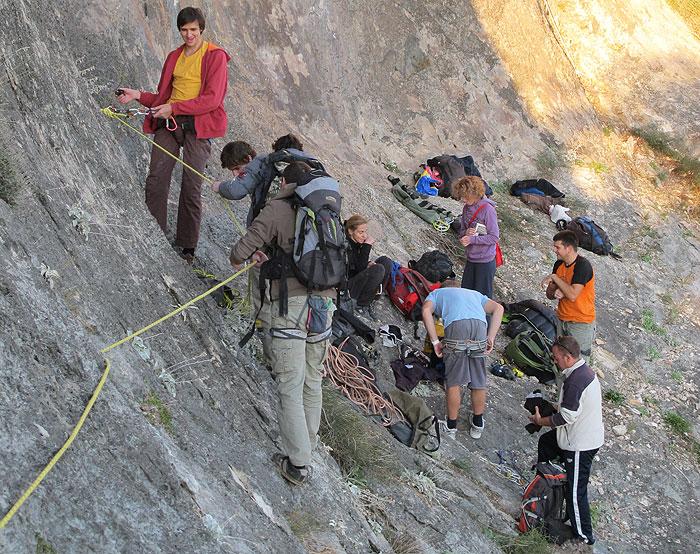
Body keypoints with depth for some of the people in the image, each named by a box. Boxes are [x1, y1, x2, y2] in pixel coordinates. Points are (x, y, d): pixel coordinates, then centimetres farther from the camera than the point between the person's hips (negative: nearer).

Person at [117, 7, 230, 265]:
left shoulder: (215, 57, 0)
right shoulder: (174, 57, 19)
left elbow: (212, 99, -10)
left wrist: (175, 108, -16)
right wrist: (138, 96, 4)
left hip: (198, 125, -5)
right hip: (169, 123, 5)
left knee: (191, 186, -8)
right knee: (155, 180, -8)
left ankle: (187, 247, 0)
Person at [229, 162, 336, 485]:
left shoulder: (277, 210, -2)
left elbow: (241, 250, -7)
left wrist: (238, 260, 20)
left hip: (291, 304, -5)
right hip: (324, 305, 5)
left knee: (290, 388, -2)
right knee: (312, 382, 17)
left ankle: (297, 464, -1)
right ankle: (307, 449, 25)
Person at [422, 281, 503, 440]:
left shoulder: (437, 293, 33)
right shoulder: (475, 294, 41)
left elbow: (426, 310, 8)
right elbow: (498, 308, 21)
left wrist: (435, 342, 6)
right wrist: (491, 338, 13)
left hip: (456, 325, -3)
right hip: (480, 325, 3)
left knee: (453, 381, 9)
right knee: (479, 379, 15)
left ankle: (451, 427, 18)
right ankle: (477, 426, 27)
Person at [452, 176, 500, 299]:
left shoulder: (487, 209, -16)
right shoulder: (467, 208, 6)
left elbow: (494, 237, -17)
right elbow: (462, 231, 14)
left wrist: (472, 239, -22)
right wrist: (466, 233, -10)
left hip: (486, 262, -7)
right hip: (471, 260, 7)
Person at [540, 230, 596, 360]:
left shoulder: (583, 266, -19)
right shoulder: (559, 264, 4)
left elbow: (573, 295, -28)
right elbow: (549, 295, 10)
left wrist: (554, 277, -18)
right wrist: (554, 292, -14)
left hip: (581, 323, -7)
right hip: (562, 320, 7)